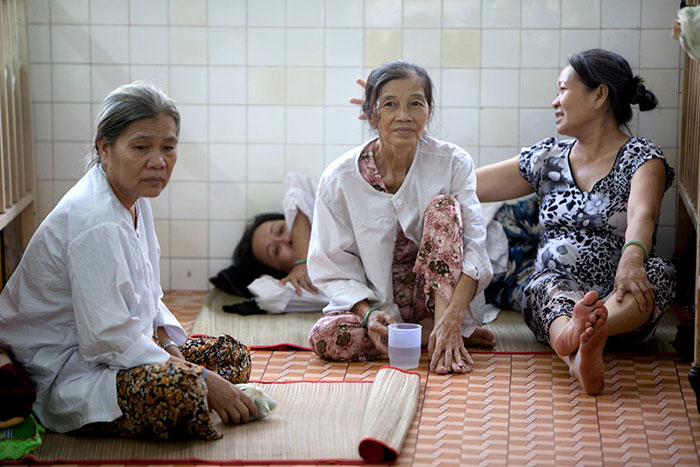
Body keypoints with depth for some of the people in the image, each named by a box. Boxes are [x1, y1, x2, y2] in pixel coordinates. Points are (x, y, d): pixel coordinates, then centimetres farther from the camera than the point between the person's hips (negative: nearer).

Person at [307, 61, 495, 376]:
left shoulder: (453, 163, -11)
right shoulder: (340, 178, -11)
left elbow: (474, 248, -19)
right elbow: (334, 269, -8)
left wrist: (452, 317, -35)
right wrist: (368, 314, -28)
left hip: (436, 291, 0)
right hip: (376, 301, 0)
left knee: (443, 205, -22)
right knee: (326, 337, -31)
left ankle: (443, 321, -28)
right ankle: (430, 331, -14)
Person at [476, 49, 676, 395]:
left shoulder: (642, 158, 1)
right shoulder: (548, 159, 17)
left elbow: (642, 214, -22)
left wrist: (632, 258, -43)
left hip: (622, 303, -2)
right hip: (552, 294, 3)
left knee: (658, 275, -34)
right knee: (549, 286, -33)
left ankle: (577, 334, -65)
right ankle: (578, 357, -67)